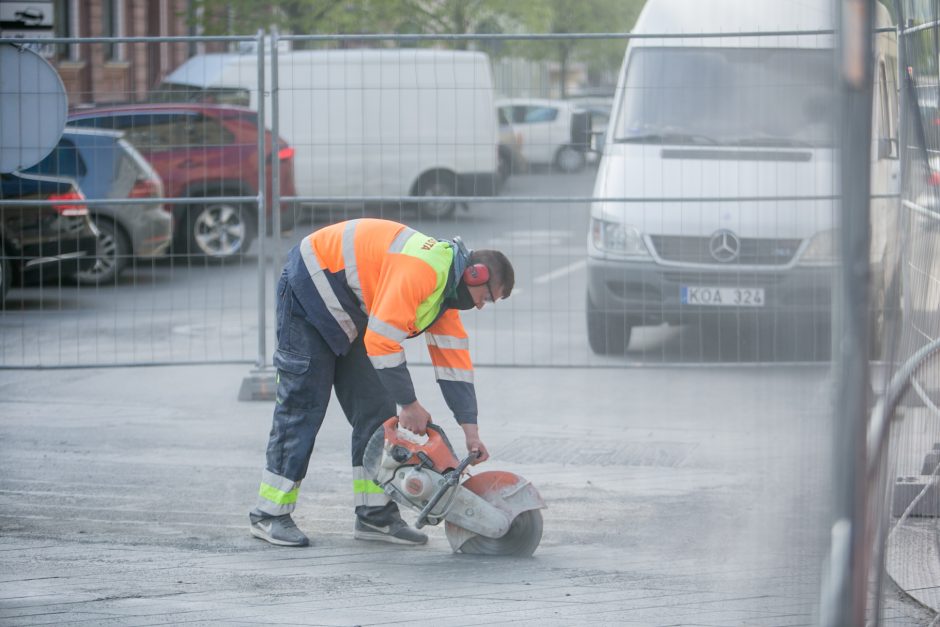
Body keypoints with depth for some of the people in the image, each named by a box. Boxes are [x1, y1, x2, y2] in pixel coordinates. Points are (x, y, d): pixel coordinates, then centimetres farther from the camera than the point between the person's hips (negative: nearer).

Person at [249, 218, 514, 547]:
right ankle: (269, 516, -2)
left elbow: (453, 359, 6)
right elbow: (382, 340, -31)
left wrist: (470, 430, 3)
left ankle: (376, 515, 8)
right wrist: (410, 404, -20)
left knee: (375, 409, 4)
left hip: (347, 317, 10)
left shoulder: (445, 287, 2)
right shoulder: (422, 270, -29)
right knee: (302, 406, -9)